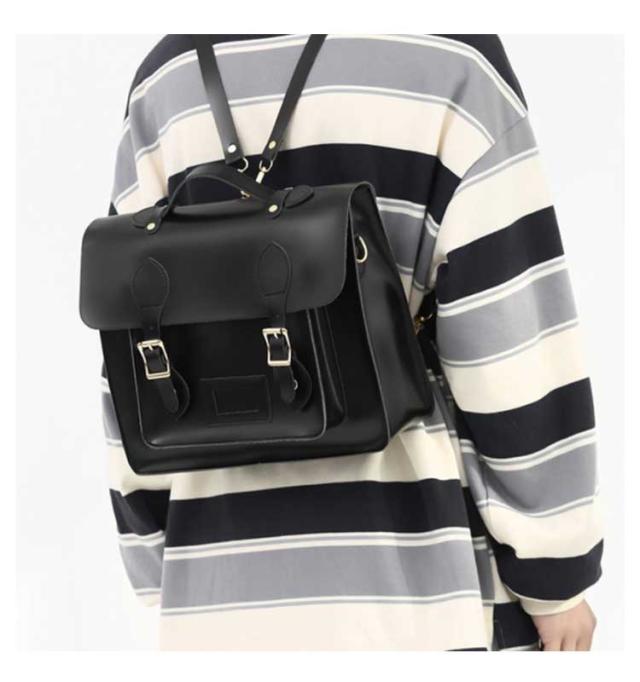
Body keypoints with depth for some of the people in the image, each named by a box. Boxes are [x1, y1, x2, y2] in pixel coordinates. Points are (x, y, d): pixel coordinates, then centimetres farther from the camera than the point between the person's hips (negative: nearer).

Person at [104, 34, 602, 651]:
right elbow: (512, 342, -8)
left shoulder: (166, 81, 8)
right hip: (420, 574, -3)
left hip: (231, 580, 4)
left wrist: (164, 575, 14)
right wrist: (555, 571, 0)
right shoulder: (448, 56, -3)